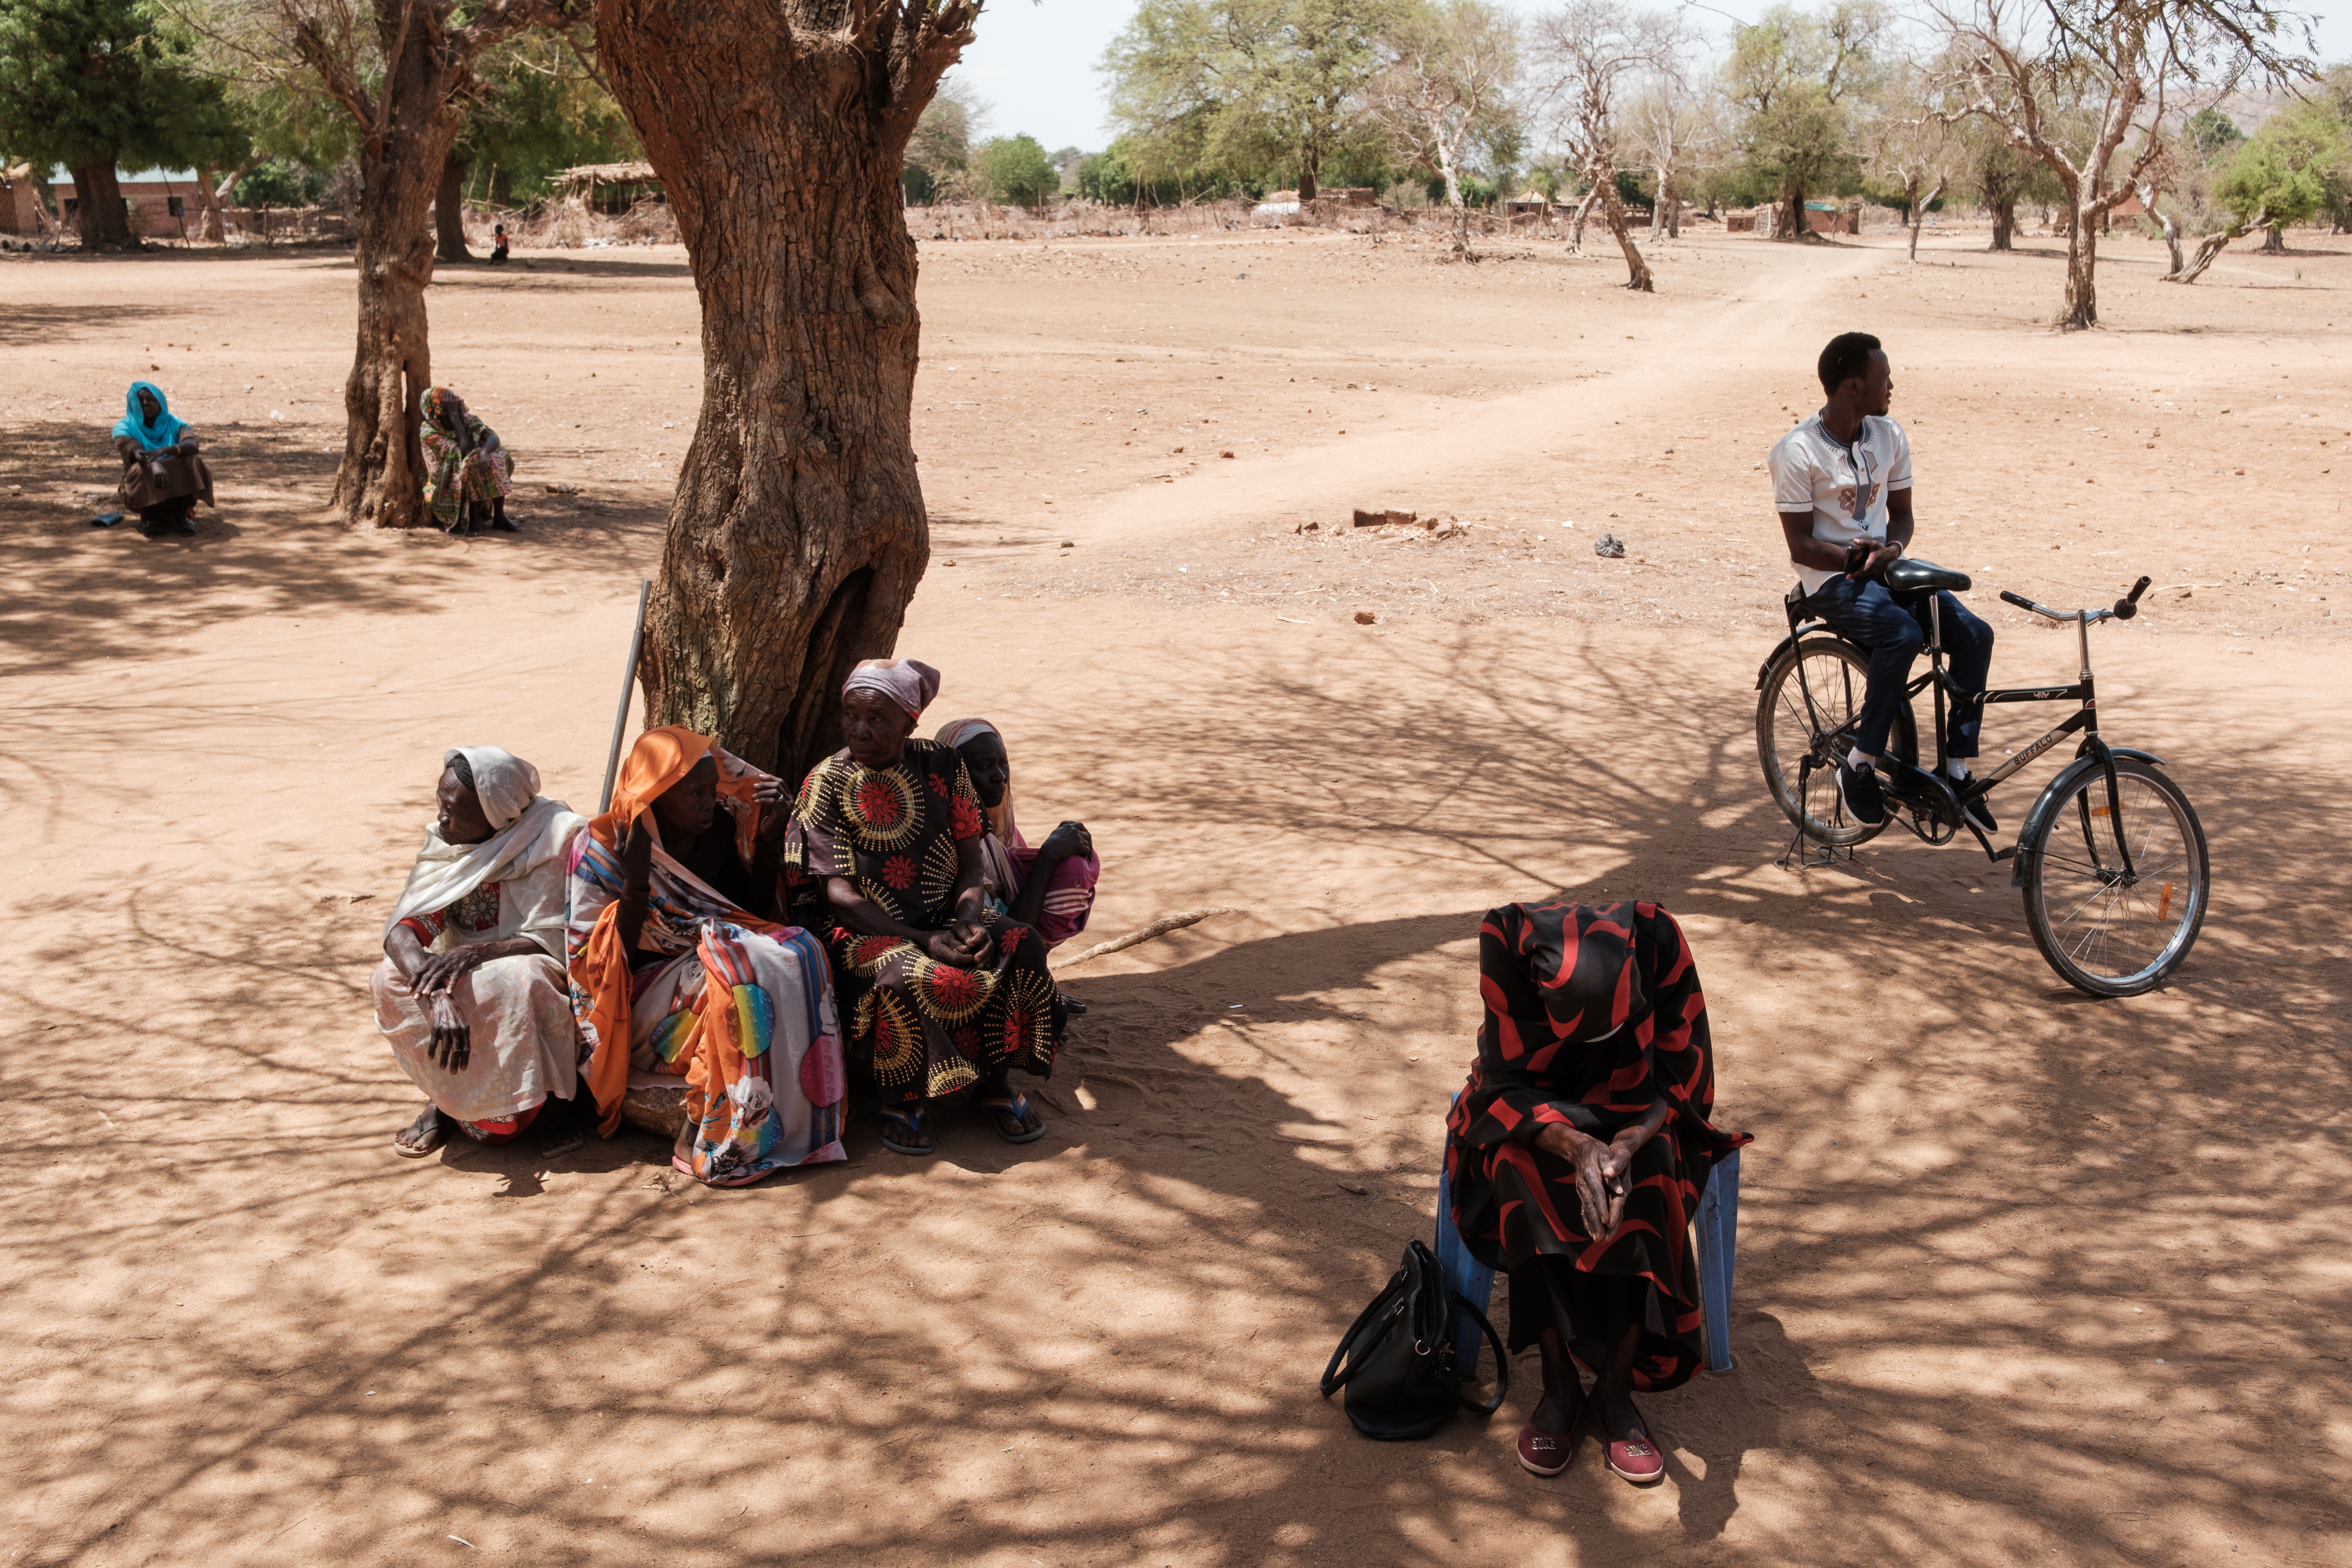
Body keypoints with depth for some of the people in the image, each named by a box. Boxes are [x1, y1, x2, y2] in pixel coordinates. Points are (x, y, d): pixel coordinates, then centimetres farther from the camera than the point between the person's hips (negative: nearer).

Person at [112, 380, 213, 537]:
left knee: (191, 463, -27)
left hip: (177, 488, 2)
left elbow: (192, 445, -21)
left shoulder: (175, 425, 2)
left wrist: (164, 450, -42)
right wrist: (154, 465, -50)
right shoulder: (124, 428, -3)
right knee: (142, 469, -34)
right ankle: (148, 517, -15)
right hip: (142, 491, -2)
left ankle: (182, 515, -16)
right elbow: (137, 453, -25)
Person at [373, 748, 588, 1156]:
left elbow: (557, 941, -21)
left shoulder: (553, 841, -18)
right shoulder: (446, 844, -6)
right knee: (391, 978, -22)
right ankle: (448, 1097, -7)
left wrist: (474, 954, -36)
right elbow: (402, 929, -18)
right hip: (467, 975, 4)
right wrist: (437, 996, -38)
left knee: (517, 983, -38)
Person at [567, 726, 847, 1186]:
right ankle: (722, 1148, -29)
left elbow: (759, 913, 12)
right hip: (648, 992, -5)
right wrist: (634, 885, -23)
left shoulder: (722, 827, 5)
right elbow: (601, 964, -10)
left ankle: (800, 1126, -27)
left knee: (796, 955, -26)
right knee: (738, 974, -35)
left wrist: (766, 842, -1)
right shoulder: (603, 851, -8)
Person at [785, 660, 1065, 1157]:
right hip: (863, 928, -4)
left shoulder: (942, 766, 2)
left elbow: (972, 860, 3)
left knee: (1021, 944, -23)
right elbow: (839, 893, -13)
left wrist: (970, 920, -19)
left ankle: (994, 1080, -5)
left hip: (943, 916, 4)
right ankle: (901, 1097, -12)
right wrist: (923, 941, -23)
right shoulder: (826, 784, -8)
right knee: (904, 975, -37)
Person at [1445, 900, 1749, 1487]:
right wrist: (1577, 1147, -44)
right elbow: (1508, 1085, -26)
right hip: (1534, 1105, 0)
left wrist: (1625, 1146, -40)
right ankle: (1560, 1387, -19)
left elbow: (1680, 1080, -21)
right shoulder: (1508, 940, -32)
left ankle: (1616, 1390, -18)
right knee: (1525, 1173, -33)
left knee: (1644, 1176, -32)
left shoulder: (1656, 939, -30)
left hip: (1634, 1108, 1)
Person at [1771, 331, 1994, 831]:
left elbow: (1901, 513, 14)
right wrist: (1854, 557, -25)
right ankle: (1859, 766, -20)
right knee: (1904, 634, -34)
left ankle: (1957, 772, -6)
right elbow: (1800, 546, -10)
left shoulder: (1890, 437, 7)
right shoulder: (1796, 451, -12)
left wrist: (1891, 549, -8)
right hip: (1831, 581, -6)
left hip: (1886, 568, 6)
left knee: (1974, 634, -15)